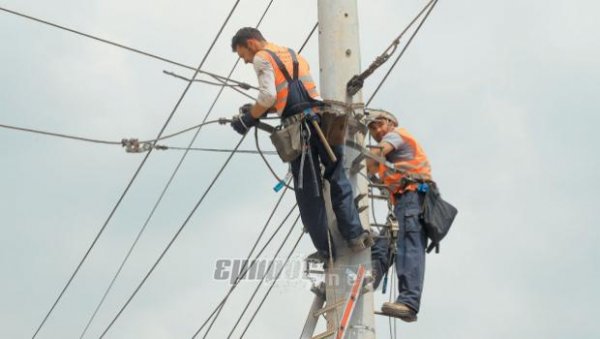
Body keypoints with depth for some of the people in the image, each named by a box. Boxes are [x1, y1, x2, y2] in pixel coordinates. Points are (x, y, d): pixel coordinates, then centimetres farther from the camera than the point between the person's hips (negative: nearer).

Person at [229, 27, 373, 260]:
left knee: (308, 193, 2)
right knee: (339, 181, 12)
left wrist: (248, 119, 3)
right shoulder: (293, 55, 27)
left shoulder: (262, 58, 4)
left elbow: (268, 96, -10)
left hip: (299, 128, -6)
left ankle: (325, 248, 5)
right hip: (321, 119, 6)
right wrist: (257, 110, 22)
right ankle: (354, 235, 3)